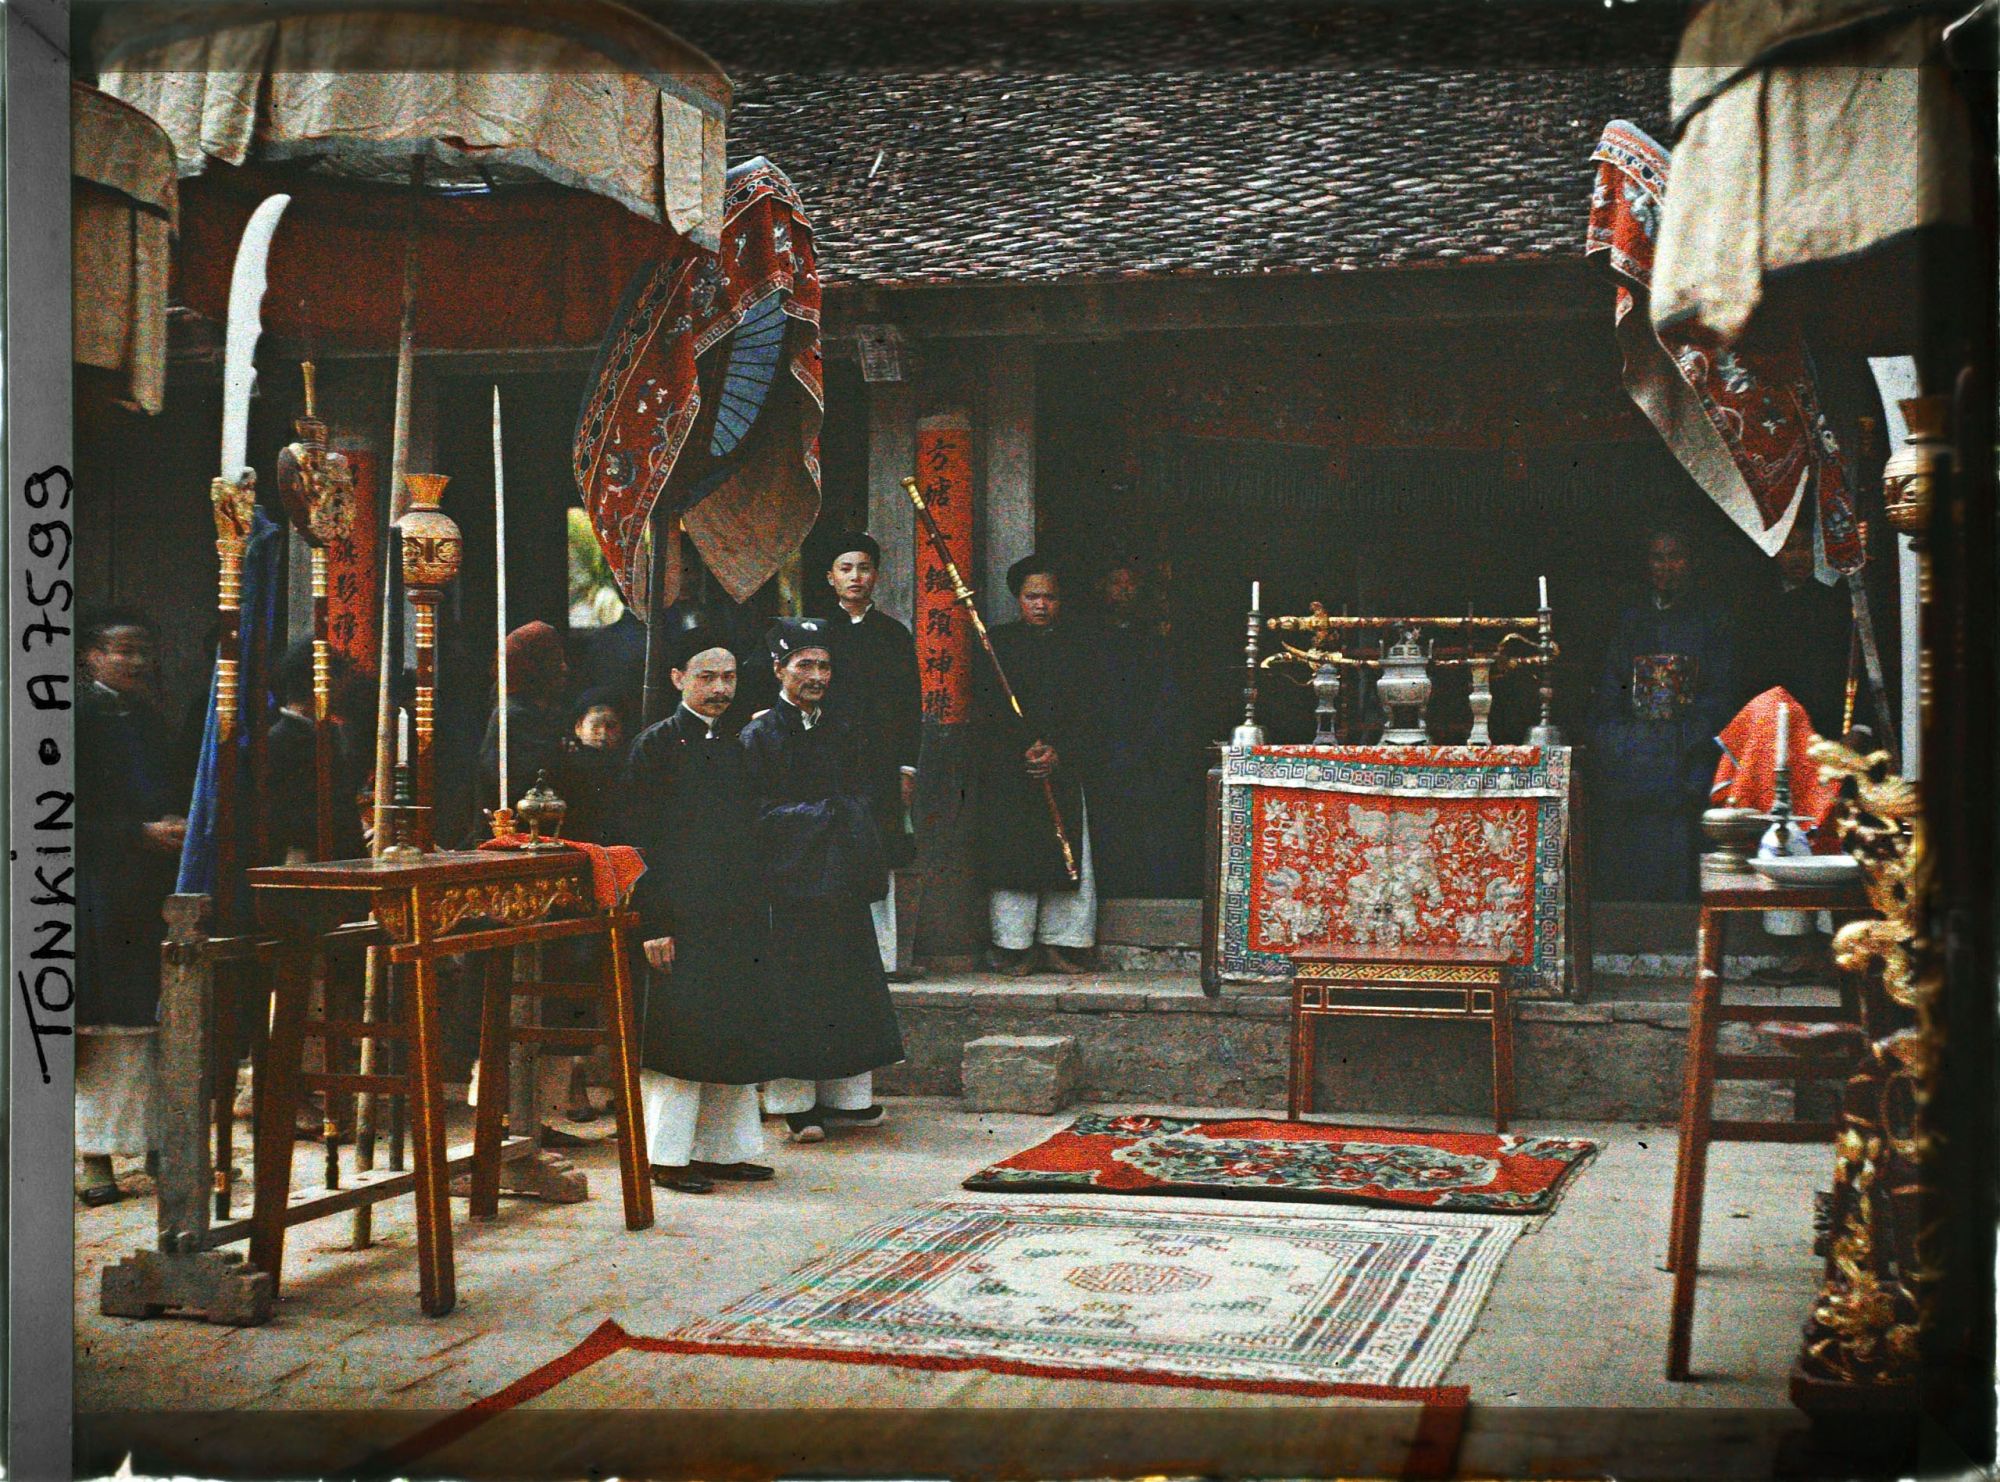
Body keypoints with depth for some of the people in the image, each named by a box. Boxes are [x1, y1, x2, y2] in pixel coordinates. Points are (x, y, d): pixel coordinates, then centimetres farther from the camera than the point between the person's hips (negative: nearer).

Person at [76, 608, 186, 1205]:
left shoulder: (149, 718, 16)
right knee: (106, 1027, -5)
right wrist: (144, 833, -16)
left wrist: (175, 827, 5)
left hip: (151, 886, 7)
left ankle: (151, 1137, 13)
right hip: (97, 891, -7)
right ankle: (97, 1157, 0)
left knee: (144, 1022, 8)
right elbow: (78, 814, -13)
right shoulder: (81, 714, -7)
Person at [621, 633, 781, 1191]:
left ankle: (720, 1150, 18)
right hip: (680, 917, -6)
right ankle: (667, 1158, 5)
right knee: (681, 1036, -4)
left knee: (734, 1036, 9)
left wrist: (760, 912, 13)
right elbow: (640, 844, -8)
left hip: (737, 918, 7)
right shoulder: (656, 745, -4)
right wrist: (653, 924, -14)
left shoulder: (736, 746, 15)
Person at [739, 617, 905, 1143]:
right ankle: (796, 1101, 3)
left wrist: (843, 813, -6)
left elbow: (869, 798, 14)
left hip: (840, 878, 6)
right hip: (789, 880, -6)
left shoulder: (840, 733, 15)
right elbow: (756, 813, -10)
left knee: (848, 980, 7)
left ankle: (844, 1094, 15)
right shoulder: (758, 736, -3)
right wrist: (820, 814, -12)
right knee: (792, 988, -4)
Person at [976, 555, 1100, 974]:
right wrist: (1025, 748, -11)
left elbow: (1083, 716, 6)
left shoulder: (1075, 650, 12)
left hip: (1062, 769, 2)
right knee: (1011, 855, -4)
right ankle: (1014, 945, 3)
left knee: (1067, 856, -1)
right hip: (1006, 769, -2)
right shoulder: (998, 642, 6)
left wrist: (1059, 753, -10)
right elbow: (985, 709, 0)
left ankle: (1063, 942, 7)